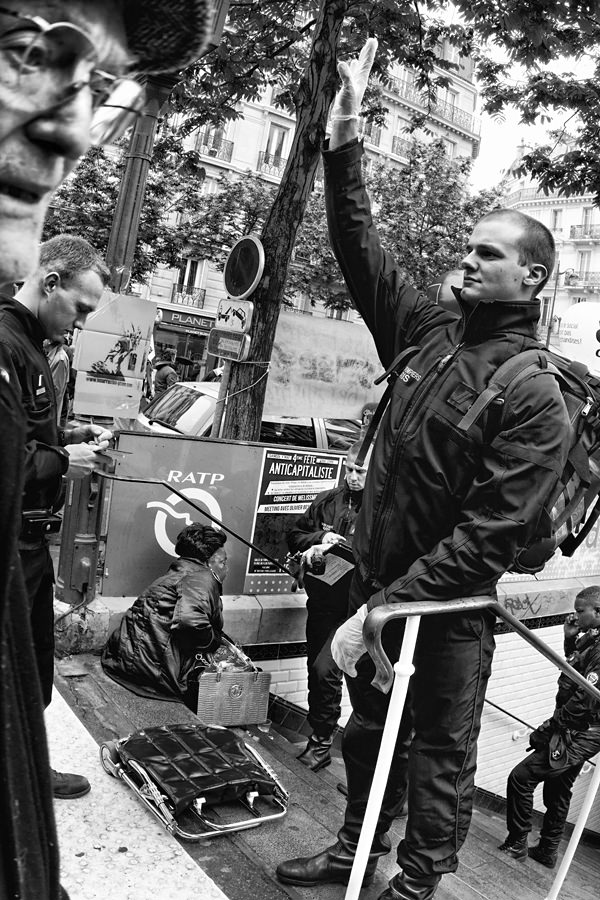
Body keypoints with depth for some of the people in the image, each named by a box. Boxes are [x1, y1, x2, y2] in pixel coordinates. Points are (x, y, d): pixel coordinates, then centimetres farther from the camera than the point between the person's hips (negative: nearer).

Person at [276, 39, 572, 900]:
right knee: (367, 729, 24)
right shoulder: (429, 332, 1)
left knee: (437, 755, 14)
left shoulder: (534, 395, -17)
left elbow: (489, 532, -23)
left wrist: (382, 611, -25)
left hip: (449, 611, -6)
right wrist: (344, 147, -5)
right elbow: (363, 254, 5)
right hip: (376, 580, 7)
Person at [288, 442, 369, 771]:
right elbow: (294, 536, 12)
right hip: (321, 600, 6)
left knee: (325, 669, -15)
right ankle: (318, 738, 33)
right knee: (315, 669, 14)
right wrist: (319, 538, -7)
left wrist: (333, 547, -31)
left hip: (354, 607, -6)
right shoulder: (327, 501, 7)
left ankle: (321, 742, 5)